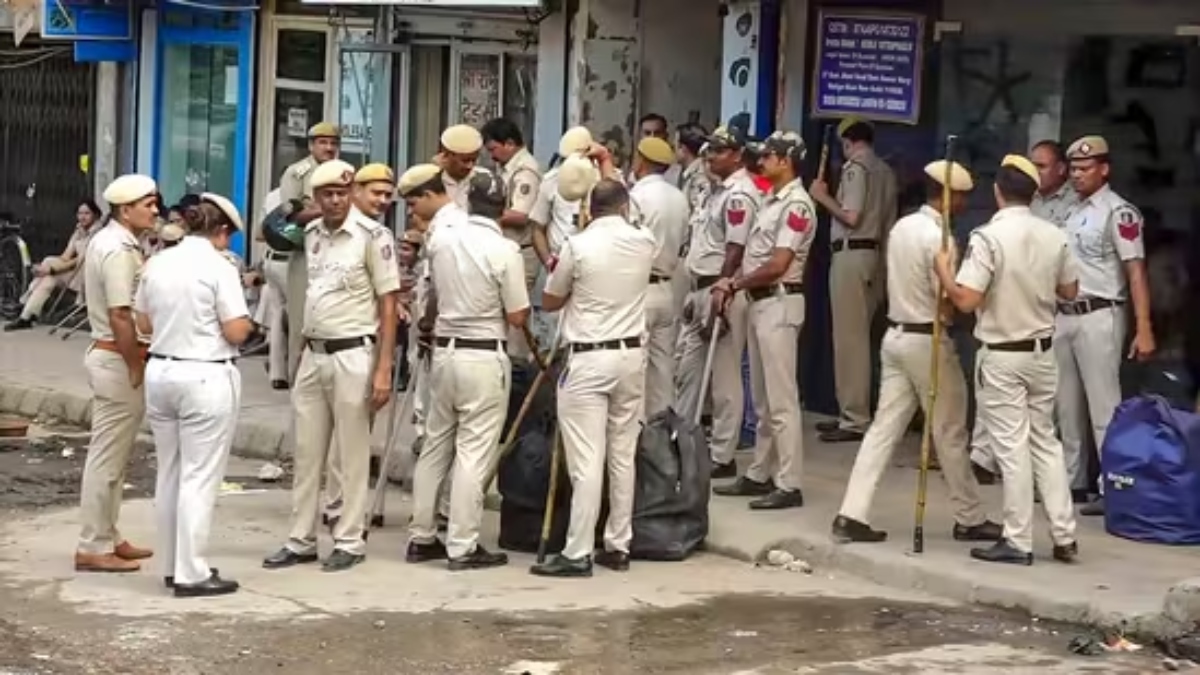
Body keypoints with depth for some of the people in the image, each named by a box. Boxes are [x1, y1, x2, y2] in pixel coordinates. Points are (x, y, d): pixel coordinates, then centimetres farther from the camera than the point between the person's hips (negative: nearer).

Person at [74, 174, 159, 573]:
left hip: (107, 354, 10)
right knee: (107, 457, -4)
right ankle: (93, 547, 2)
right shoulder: (119, 251, -19)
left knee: (111, 456, 16)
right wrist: (136, 369, -18)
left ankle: (106, 537, 24)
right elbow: (121, 318, -24)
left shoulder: (107, 241, 13)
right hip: (117, 360, -10)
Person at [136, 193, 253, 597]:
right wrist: (247, 323, 6)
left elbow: (144, 324, 15)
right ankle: (191, 574, 0)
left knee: (170, 474, 14)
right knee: (199, 478, -2)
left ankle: (173, 566, 20)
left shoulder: (157, 264, 7)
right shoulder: (218, 268, -13)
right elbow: (235, 332, -14)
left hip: (161, 373, 7)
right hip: (206, 378, -7)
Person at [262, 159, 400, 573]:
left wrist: (383, 369, -15)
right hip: (312, 355, 6)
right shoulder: (310, 235, 9)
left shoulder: (372, 236, -9)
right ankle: (301, 541, 18)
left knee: (352, 454, 2)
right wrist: (301, 352, 10)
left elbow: (388, 307, -10)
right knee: (307, 453, 10)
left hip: (352, 356, -6)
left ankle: (349, 542, 11)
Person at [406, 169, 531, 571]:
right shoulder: (505, 251, -14)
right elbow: (517, 317, -10)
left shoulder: (441, 239, 1)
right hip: (485, 357, -5)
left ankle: (422, 537, 20)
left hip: (444, 352, 6)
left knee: (435, 445, 14)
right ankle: (463, 547, 1)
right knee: (474, 453, -1)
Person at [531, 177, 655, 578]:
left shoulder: (578, 246, -11)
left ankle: (578, 554, -6)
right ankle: (618, 547, 15)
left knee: (586, 462, -6)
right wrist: (611, 177, 41)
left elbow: (549, 302, 2)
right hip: (631, 356, 5)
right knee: (623, 457, 11)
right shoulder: (644, 242, 3)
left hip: (588, 360, -5)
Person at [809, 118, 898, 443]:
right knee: (859, 336, 13)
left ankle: (855, 420, -6)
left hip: (851, 254, -8)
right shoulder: (885, 171, 14)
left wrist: (822, 196, -5)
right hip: (874, 253, 9)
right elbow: (889, 222, 15)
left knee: (849, 337, -6)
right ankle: (853, 413, 18)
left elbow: (851, 216, -18)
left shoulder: (856, 166, -10)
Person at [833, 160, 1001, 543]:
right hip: (928, 341, -8)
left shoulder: (902, 227, 9)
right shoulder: (938, 237, -18)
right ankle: (970, 520, 15)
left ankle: (852, 515, -1)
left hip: (896, 335, 8)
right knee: (950, 435, 4)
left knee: (884, 428, 6)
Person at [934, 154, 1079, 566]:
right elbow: (1070, 291, 11)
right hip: (1042, 351, 5)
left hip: (1001, 357, -5)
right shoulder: (1054, 236, -1)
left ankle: (1018, 543, 3)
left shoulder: (988, 237, -18)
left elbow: (965, 300, -22)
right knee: (1045, 441, 15)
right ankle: (1064, 536, 16)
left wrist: (943, 270, -5)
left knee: (1012, 448, -1)